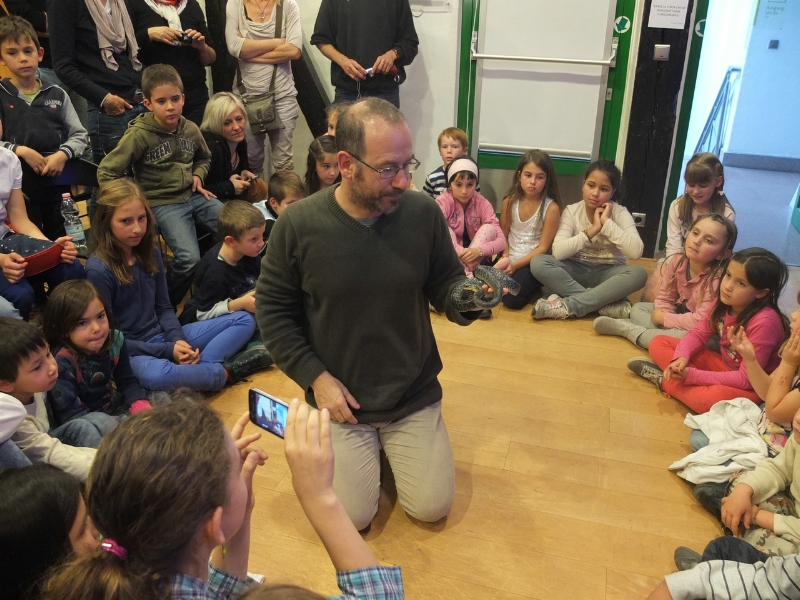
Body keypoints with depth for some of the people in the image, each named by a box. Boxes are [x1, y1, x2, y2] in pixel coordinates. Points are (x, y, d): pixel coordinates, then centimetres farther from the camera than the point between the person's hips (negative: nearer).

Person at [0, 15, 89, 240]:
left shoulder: (57, 94, 8)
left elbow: (80, 135, 6)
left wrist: (63, 154, -12)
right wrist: (20, 150, -19)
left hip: (57, 182, 2)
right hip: (19, 186, -2)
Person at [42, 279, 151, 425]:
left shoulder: (115, 341, -8)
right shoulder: (62, 363, -25)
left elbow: (128, 383, 1)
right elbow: (70, 415, -25)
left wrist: (142, 409, -19)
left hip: (115, 408, 6)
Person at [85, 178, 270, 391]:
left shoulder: (150, 254, 3)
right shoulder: (99, 270, -16)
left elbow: (163, 308, 10)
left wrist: (178, 340, -11)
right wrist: (167, 351, -18)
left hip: (163, 336, 7)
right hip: (130, 351, -7)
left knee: (245, 320, 2)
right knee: (156, 375, -44)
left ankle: (195, 367, -21)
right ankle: (224, 372, -15)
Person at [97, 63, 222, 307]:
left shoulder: (191, 129, 4)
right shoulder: (139, 134, -11)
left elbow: (204, 158, 25)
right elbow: (106, 172, -9)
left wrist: (198, 175, 5)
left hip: (194, 196, 6)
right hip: (163, 203, -5)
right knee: (189, 259, -25)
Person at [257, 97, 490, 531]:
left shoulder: (424, 213, -12)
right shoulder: (298, 224, -15)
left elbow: (445, 286, 1)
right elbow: (272, 309, -5)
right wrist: (316, 378, -10)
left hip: (414, 395, 2)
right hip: (339, 397, -1)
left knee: (433, 507, 1)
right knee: (351, 517, -3)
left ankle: (392, 444, 30)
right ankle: (363, 447, 27)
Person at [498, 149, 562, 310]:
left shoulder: (551, 207, -11)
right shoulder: (510, 201, 0)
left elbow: (543, 248, -10)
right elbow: (502, 234, 5)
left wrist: (515, 265, -19)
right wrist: (505, 257, -14)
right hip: (509, 260, 4)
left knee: (512, 299, -26)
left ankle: (532, 285, 4)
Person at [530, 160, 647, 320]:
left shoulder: (620, 213, -7)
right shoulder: (571, 211, -5)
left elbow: (636, 252, -22)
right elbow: (558, 251, -18)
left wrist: (607, 223, -21)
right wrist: (592, 230, -23)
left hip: (607, 273, -1)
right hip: (576, 270, 1)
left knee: (639, 273, -32)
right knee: (538, 262, -26)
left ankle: (567, 306, -33)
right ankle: (609, 303, -30)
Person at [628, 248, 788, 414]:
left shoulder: (764, 322, -29)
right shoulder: (724, 301, -8)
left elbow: (746, 379, -27)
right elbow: (699, 333, 1)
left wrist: (692, 375, -28)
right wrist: (681, 358, -21)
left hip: (752, 386, -7)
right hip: (723, 365, 7)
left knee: (711, 398, -40)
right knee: (659, 343, -1)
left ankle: (665, 380, -15)